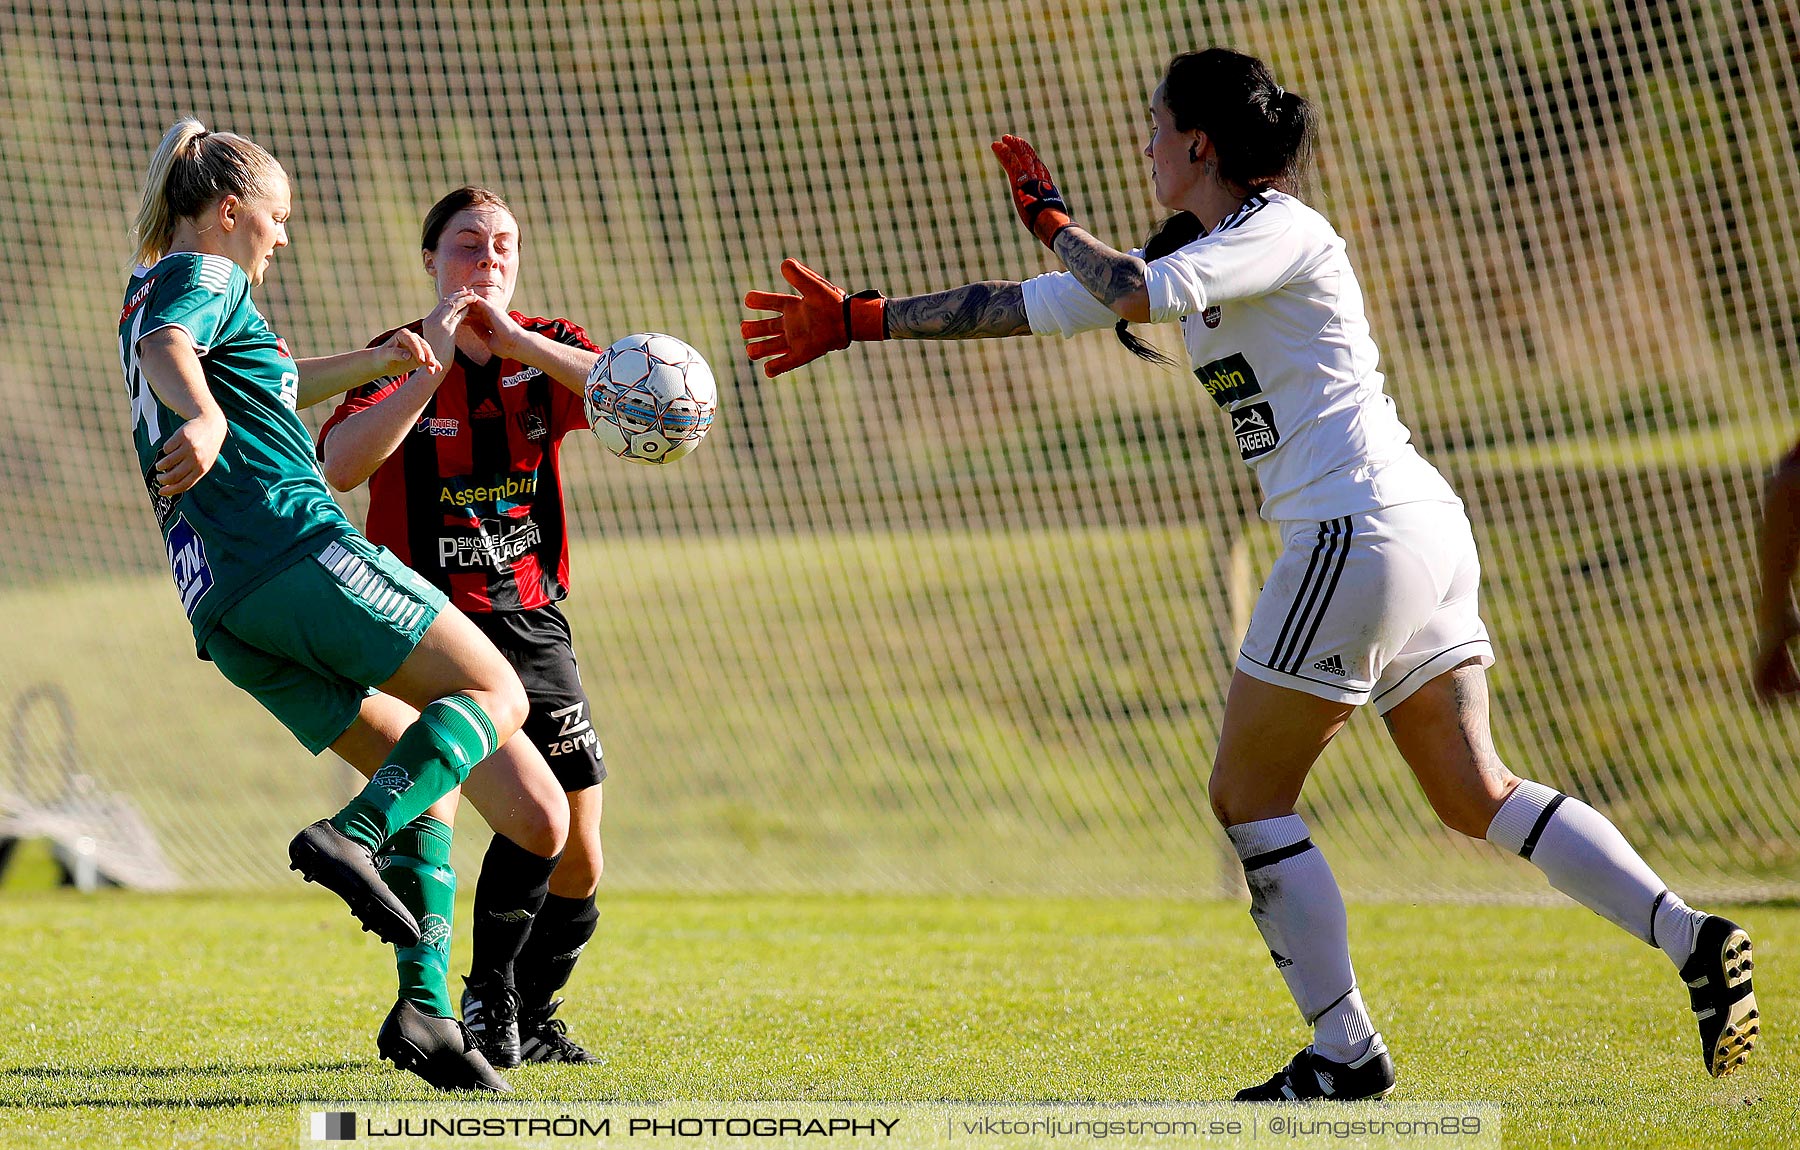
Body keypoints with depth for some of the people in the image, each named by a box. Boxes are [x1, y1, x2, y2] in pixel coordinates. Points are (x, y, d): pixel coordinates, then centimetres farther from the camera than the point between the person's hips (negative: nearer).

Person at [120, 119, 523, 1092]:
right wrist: (204, 418, -43)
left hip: (224, 611, 9)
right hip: (296, 550, -9)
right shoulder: (206, 275, 2)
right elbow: (168, 349, -23)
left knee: (422, 774, 12)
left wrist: (375, 361, 49)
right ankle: (350, 837, -27)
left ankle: (424, 1006, -4)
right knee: (493, 694, -4)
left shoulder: (146, 288, 30)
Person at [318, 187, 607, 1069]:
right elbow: (340, 465, -24)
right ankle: (487, 998, 0)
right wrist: (433, 364, -27)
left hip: (535, 627, 5)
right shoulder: (399, 360, -6)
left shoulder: (546, 349, 4)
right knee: (536, 815, -22)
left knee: (579, 866, 5)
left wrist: (514, 341, -22)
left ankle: (532, 1020, 29)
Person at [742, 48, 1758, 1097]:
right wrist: (855, 322, 22)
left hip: (1363, 529, -9)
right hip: (1424, 532, 9)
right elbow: (1026, 308, 21)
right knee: (1477, 795, 5)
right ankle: (1691, 937, -7)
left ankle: (1345, 1053, -1)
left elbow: (1136, 295, -25)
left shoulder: (1281, 231, -8)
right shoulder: (1192, 254, 18)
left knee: (1248, 797, -1)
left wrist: (1050, 218, -7)